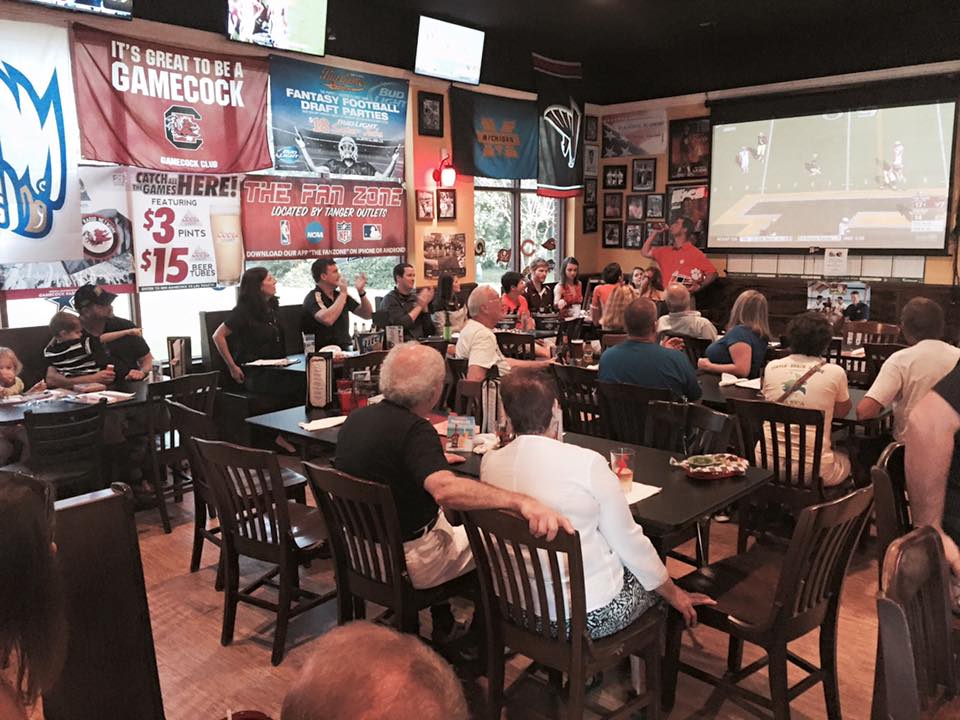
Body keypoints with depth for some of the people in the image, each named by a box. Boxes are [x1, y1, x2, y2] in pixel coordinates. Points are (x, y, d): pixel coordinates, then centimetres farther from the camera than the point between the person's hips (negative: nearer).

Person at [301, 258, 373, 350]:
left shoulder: (340, 295, 11)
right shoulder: (313, 298, -7)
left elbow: (367, 315, 11)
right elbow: (327, 320, -28)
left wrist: (361, 291, -4)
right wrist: (343, 293, -18)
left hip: (345, 349, 6)